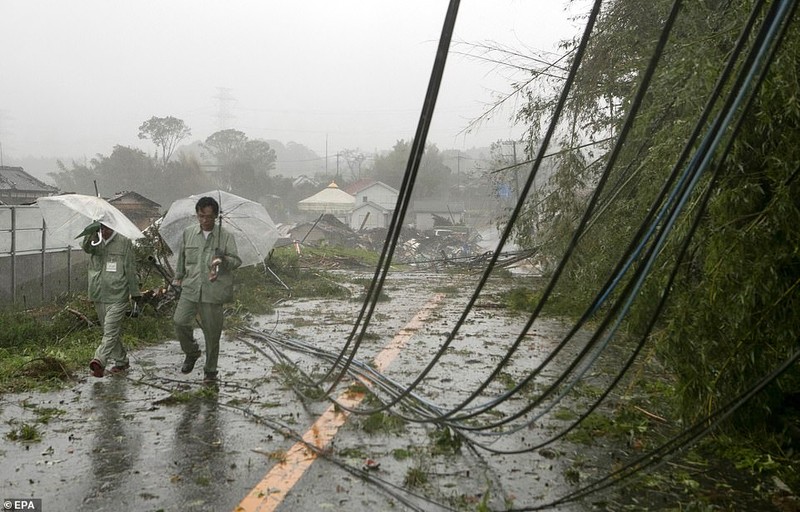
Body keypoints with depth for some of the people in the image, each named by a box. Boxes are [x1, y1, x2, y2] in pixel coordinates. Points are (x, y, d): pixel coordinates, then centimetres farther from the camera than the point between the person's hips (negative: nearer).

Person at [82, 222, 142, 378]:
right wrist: (91, 232, -36)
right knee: (111, 331, 14)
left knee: (110, 330, -14)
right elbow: (86, 247, -17)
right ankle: (121, 361, 25)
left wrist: (135, 292, 3)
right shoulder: (95, 241, 8)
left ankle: (99, 361, -25)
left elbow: (131, 270, 1)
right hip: (98, 295, 5)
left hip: (118, 296, -5)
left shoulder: (124, 242, -2)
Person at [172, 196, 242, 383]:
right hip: (190, 288, 3)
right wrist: (178, 276, 27)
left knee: (212, 331, 2)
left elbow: (236, 261, -6)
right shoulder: (188, 233, 9)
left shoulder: (225, 236, -1)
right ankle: (191, 352, 21)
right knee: (180, 322, -9)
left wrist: (223, 261, -26)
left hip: (213, 291, -3)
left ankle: (210, 371, 18)